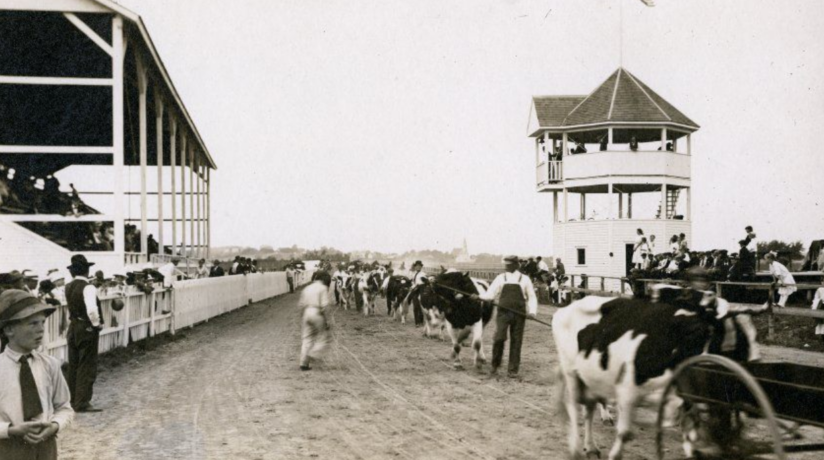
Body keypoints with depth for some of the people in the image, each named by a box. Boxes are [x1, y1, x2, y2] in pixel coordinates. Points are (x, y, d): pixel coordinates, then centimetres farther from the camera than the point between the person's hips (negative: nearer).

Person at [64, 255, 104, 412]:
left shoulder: (68, 287, 3)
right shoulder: (88, 287, -19)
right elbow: (92, 310, -29)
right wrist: (97, 324, -16)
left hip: (73, 327, 7)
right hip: (87, 329, -7)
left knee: (73, 366, 16)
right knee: (87, 367, 1)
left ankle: (72, 400, 24)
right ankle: (82, 403, 3)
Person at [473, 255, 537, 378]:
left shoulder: (524, 279, 6)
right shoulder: (500, 278, 7)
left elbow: (531, 297, 9)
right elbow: (491, 294, 4)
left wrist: (532, 311, -6)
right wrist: (479, 297, -13)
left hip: (519, 314, 0)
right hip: (503, 312, 0)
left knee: (516, 342, 4)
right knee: (499, 338, -12)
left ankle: (513, 370, 14)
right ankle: (495, 365, 7)